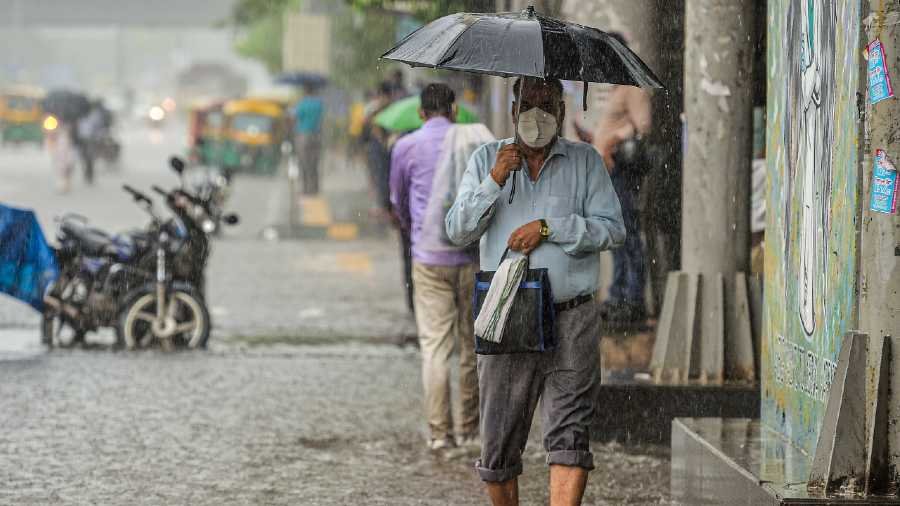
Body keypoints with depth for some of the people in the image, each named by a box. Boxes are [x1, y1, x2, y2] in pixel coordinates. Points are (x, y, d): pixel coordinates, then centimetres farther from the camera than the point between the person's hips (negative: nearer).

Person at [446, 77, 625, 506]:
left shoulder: (585, 161, 8)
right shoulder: (487, 159, 12)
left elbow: (612, 229, -2)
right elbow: (458, 230, 3)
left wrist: (548, 228, -11)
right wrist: (494, 182, -11)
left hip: (570, 322, -2)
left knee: (569, 433, -13)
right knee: (499, 443, 5)